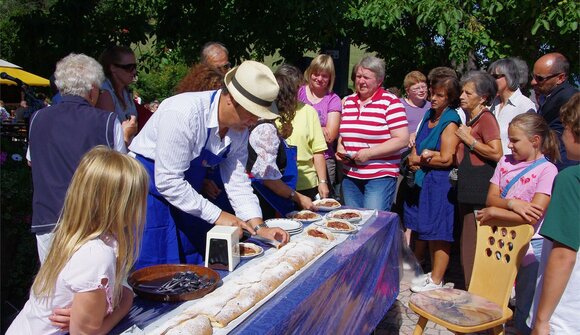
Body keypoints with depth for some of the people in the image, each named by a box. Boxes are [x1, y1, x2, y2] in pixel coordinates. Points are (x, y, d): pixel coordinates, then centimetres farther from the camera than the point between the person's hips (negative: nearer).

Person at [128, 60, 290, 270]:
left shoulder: (240, 129, -7)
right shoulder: (184, 113, -29)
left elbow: (238, 182, 0)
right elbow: (168, 181, -28)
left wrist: (259, 227, -9)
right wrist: (216, 215, -23)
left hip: (185, 193, 7)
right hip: (149, 185, -7)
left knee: (195, 262, 13)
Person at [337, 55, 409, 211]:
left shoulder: (390, 102, -6)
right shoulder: (348, 102, 12)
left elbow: (402, 140, -12)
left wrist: (369, 153, -17)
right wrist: (340, 149, 3)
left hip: (380, 177, -5)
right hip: (350, 176, 6)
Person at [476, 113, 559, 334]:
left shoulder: (547, 170, -12)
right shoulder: (505, 162, 6)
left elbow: (533, 216, -20)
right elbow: (491, 199, -2)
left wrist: (495, 212, -18)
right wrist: (512, 203, -21)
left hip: (530, 247, -5)